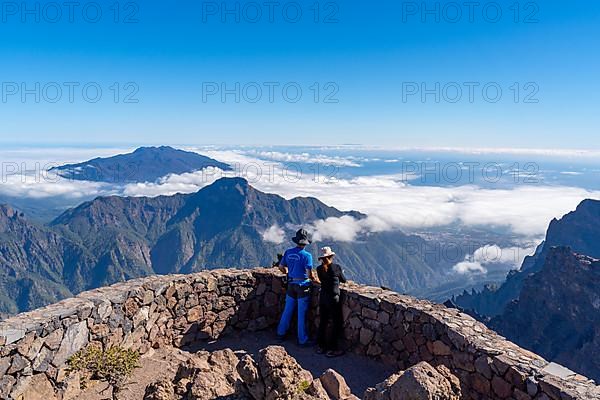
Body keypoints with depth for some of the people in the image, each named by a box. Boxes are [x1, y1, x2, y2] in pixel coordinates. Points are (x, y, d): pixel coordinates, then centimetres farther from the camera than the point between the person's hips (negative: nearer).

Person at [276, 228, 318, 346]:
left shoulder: (288, 252, 0)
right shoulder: (307, 255, -16)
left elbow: (281, 267, 12)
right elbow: (310, 274, -18)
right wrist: (314, 278, 2)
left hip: (291, 284, 5)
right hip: (303, 286, -5)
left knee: (288, 310, 18)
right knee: (302, 313, 3)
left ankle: (281, 333, 30)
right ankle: (302, 339, 13)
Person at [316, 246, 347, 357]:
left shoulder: (319, 269, 0)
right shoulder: (336, 267, -9)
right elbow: (344, 280, 5)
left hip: (322, 297, 5)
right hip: (333, 298, -5)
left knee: (323, 322, 17)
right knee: (337, 323, 7)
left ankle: (320, 346, 25)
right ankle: (332, 349, 9)